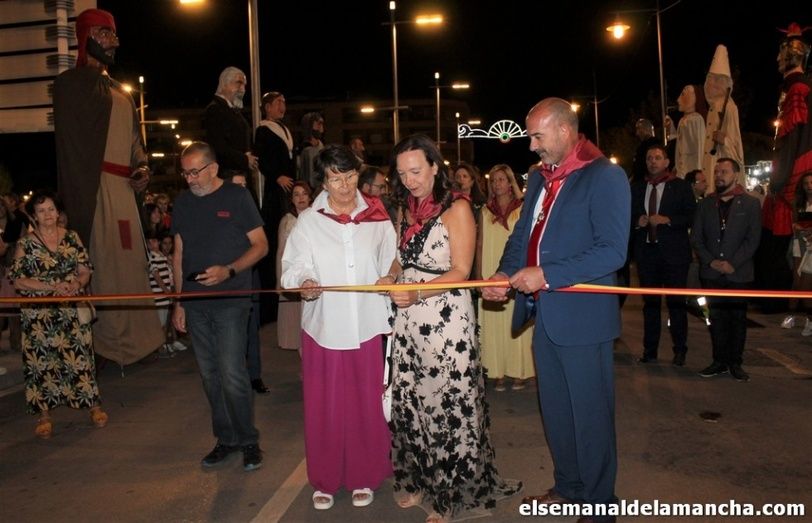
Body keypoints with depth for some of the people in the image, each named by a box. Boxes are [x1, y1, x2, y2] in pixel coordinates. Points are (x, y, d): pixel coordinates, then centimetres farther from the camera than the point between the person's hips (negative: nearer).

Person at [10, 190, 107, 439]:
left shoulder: (72, 237, 6)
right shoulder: (25, 243, 0)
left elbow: (85, 270, 6)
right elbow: (18, 280, -5)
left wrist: (76, 284, -15)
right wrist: (53, 287, -16)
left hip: (72, 310, 1)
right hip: (39, 314, -1)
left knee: (80, 355, 2)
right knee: (41, 360, 3)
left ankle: (94, 405, 12)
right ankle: (44, 414, 14)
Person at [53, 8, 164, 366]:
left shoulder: (118, 90, 23)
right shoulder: (71, 83, -1)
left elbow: (133, 138, 22)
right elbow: (70, 145, -8)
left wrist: (142, 168, 3)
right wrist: (82, 196, -15)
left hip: (125, 187, 8)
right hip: (97, 188, -8)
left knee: (131, 260, 9)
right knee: (104, 261, -7)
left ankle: (134, 335, 17)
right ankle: (109, 341, 1)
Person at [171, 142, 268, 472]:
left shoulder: (236, 196, -3)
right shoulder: (183, 202, 11)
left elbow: (261, 245, -4)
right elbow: (178, 255, 15)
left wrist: (228, 271, -19)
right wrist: (178, 301, 12)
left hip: (231, 301, -5)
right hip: (195, 304, 5)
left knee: (232, 375, -8)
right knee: (210, 376, 11)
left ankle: (248, 440, 11)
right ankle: (225, 438, 25)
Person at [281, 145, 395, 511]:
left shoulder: (377, 219, 5)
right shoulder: (308, 221, 4)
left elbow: (389, 265, 9)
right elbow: (295, 266, -3)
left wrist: (389, 281, -11)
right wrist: (303, 283, -23)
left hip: (367, 328, 0)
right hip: (323, 328, 0)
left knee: (367, 404, 7)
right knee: (324, 407, 6)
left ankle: (364, 477, 26)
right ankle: (325, 480, 25)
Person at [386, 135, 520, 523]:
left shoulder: (457, 208, -8)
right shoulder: (406, 210, 12)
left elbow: (461, 271, -13)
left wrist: (418, 293, -25)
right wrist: (389, 279, -1)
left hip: (446, 319, -6)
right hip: (408, 319, 6)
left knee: (447, 403, 3)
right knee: (410, 401, 11)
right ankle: (419, 480, 29)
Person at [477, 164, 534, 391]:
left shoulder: (523, 209, 3)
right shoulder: (485, 211, 10)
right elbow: (480, 244, 10)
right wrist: (479, 275, 2)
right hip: (492, 274, 2)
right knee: (493, 324, 2)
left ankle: (519, 371, 11)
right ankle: (498, 372, 9)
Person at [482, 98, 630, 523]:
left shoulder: (604, 177, -13)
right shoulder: (539, 177, 11)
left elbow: (612, 252, -20)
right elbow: (522, 233, 18)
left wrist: (547, 276, -23)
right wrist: (505, 273, -1)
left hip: (582, 316, -7)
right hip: (545, 315, 8)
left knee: (590, 415, 7)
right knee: (555, 410, 19)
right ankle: (568, 486, 39)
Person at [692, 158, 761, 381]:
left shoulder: (750, 204, 2)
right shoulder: (706, 203, 9)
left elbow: (753, 240, -4)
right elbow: (696, 237, 6)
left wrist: (733, 263, -13)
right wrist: (710, 261, -6)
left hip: (739, 272, -2)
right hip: (711, 273, 2)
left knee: (738, 318, 5)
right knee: (716, 317, 6)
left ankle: (735, 363, 14)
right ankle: (719, 361, 14)